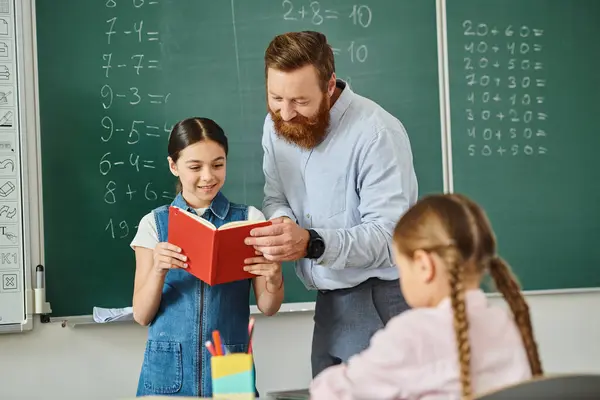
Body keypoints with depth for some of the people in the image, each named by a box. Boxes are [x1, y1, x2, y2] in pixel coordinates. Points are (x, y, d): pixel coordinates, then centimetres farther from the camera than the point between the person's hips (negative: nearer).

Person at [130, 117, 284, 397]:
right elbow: (142, 316, -1)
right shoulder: (154, 224, 0)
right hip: (168, 369, 0)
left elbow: (268, 308, 1)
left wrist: (274, 279, -20)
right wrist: (158, 271, -18)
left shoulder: (249, 219, 0)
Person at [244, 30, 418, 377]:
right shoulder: (277, 125, 3)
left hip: (381, 300, -7)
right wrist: (281, 222, -14)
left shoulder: (377, 134, -21)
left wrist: (312, 243, -38)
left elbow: (388, 235, -24)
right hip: (330, 301, 7)